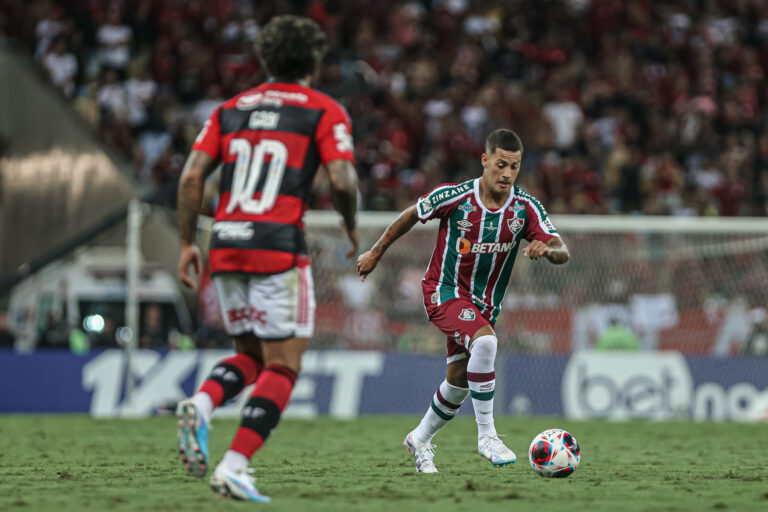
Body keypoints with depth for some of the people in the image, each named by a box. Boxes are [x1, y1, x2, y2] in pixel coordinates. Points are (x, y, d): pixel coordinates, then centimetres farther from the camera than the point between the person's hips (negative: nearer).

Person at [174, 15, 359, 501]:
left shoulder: (230, 109, 16)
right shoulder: (325, 110, 4)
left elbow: (192, 176, 6)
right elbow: (343, 181, -9)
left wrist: (187, 243, 12)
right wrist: (352, 226, 10)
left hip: (226, 244, 5)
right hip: (279, 249, -5)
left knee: (252, 357, 20)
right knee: (283, 366, 2)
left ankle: (201, 405, -11)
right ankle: (234, 466, -12)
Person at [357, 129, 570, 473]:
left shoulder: (526, 208, -11)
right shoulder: (454, 197, -18)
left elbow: (562, 253, -17)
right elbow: (411, 216, 0)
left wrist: (546, 249, -41)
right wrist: (376, 253, 8)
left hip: (485, 302, 5)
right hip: (445, 291, -5)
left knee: (458, 382, 11)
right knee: (485, 341, -32)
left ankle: (420, 440, 38)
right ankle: (486, 435, -23)